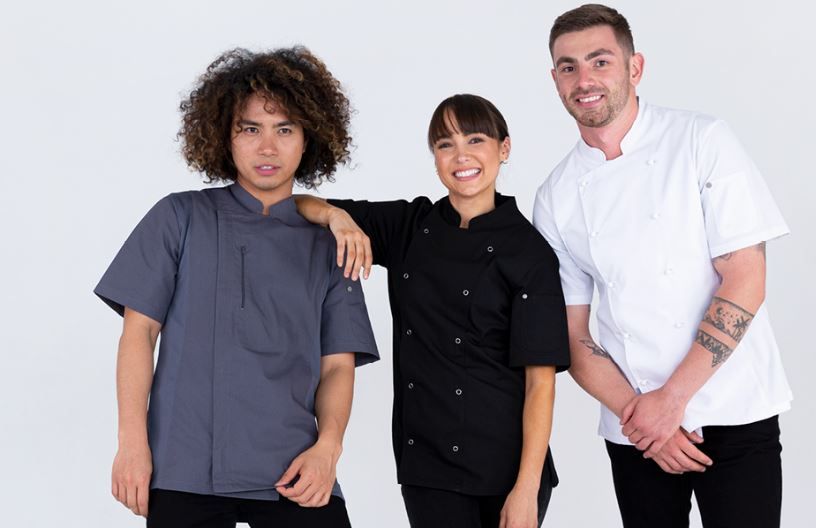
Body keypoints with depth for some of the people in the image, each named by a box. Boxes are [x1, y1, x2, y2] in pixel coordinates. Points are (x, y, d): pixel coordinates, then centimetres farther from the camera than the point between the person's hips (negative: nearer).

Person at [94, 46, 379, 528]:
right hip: (185, 473, -1)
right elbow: (140, 330, 3)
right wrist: (133, 443, -5)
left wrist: (328, 446, -10)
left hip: (292, 474, 1)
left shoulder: (328, 247, 11)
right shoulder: (181, 218, 6)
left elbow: (338, 364, 7)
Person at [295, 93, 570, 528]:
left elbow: (540, 379, -10)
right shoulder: (407, 227, 4)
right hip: (425, 458, 2)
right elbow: (300, 207, 8)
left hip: (505, 458, -2)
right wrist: (337, 215, -14)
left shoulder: (529, 251, -7)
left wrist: (526, 489, -15)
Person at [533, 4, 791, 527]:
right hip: (634, 429, 3)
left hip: (734, 415, -3)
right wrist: (637, 412, -9)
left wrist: (672, 398, -13)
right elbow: (571, 333, 5)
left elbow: (745, 280, -10)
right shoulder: (557, 197, 4)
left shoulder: (702, 141, -5)